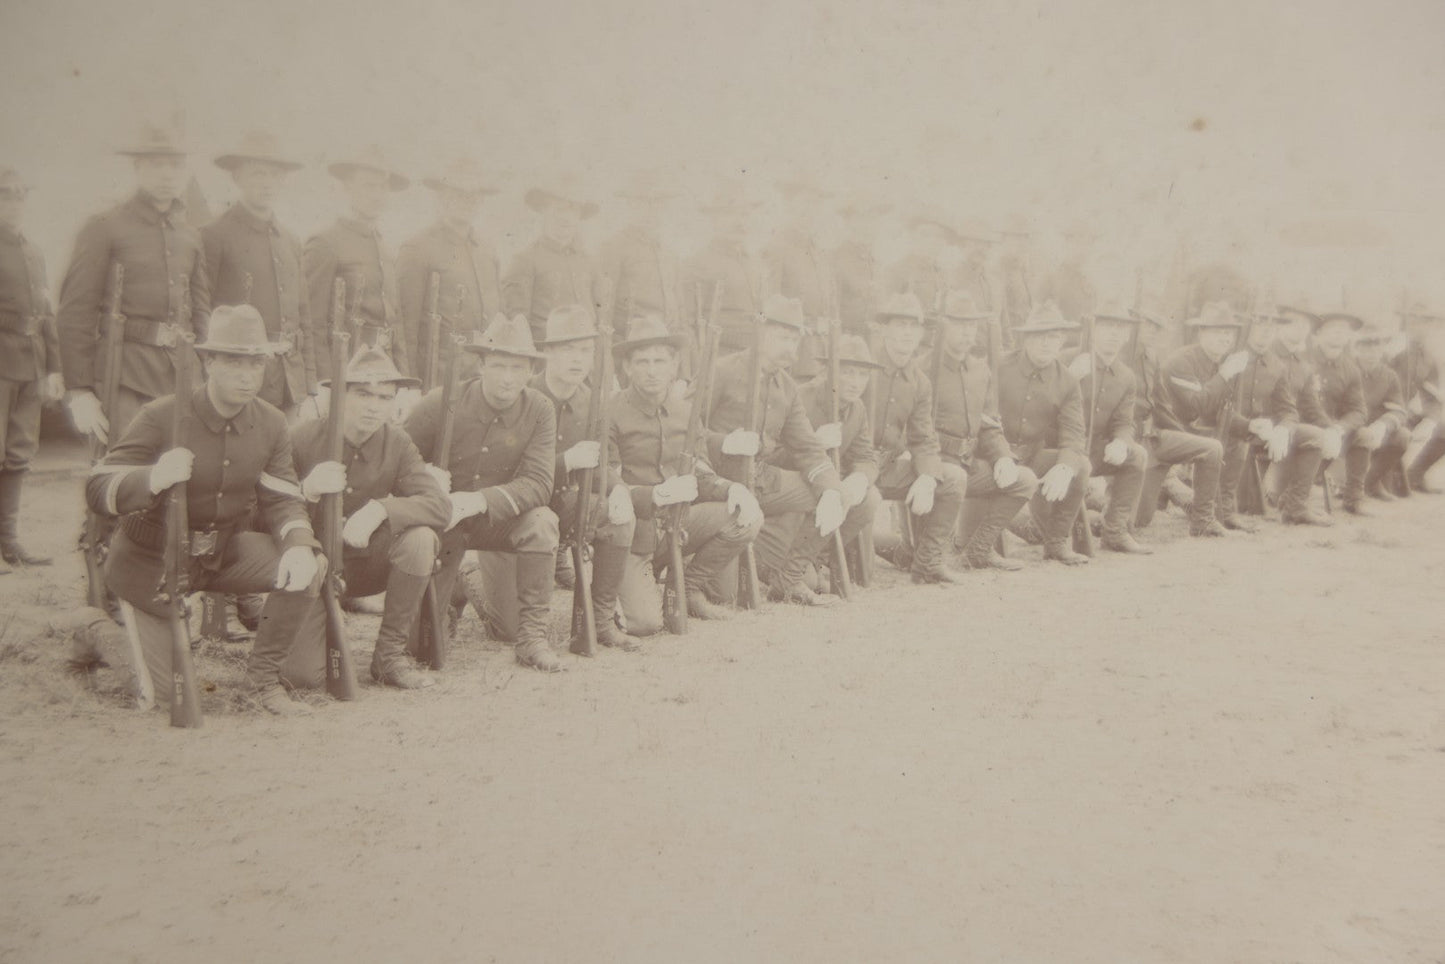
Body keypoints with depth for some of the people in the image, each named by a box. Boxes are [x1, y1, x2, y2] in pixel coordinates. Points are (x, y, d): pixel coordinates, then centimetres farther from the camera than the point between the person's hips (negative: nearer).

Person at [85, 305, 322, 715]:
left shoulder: (271, 424, -8)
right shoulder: (162, 417, -21)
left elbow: (282, 500, -6)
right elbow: (97, 491, -22)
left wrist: (299, 544, -29)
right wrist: (153, 478, -45)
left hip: (224, 552, 4)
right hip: (154, 560, -3)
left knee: (308, 567, -25)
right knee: (159, 693, 1)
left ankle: (264, 676, -4)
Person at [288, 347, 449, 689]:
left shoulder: (396, 443, -7)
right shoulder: (303, 438, -13)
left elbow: (441, 506, -20)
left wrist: (381, 509, -35)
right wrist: (306, 490, -31)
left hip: (366, 563, 2)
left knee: (420, 538, -29)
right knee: (308, 674, -20)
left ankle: (390, 654, -12)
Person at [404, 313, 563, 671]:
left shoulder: (539, 410, -11)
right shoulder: (439, 404, -14)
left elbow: (539, 483, -19)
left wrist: (478, 501, -33)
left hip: (498, 520, 1)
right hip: (441, 521, -1)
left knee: (541, 521, -29)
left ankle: (531, 636, -18)